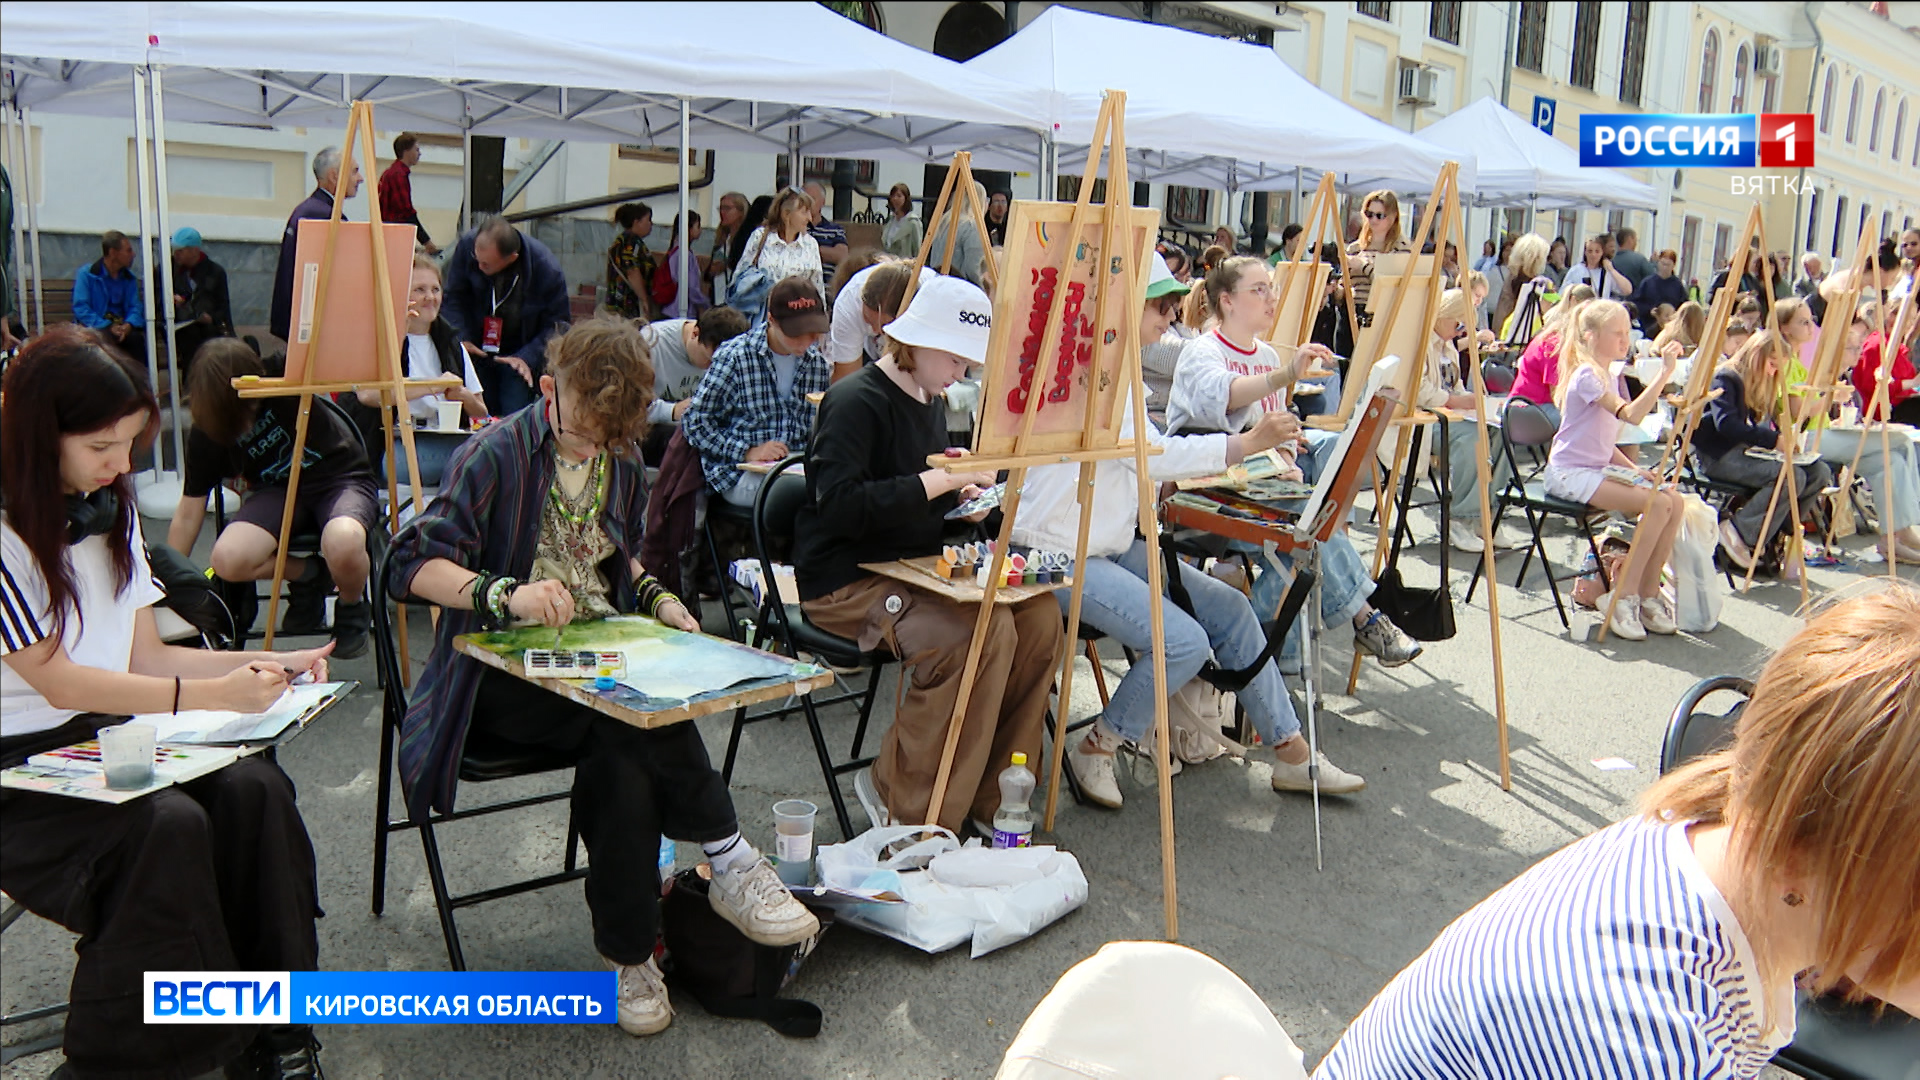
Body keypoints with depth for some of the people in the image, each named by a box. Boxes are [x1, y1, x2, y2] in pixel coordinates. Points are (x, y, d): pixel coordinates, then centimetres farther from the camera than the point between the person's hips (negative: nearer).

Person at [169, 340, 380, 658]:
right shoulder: (205, 433, -9)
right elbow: (188, 515, 2)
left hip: (341, 479, -3)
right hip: (278, 491, 3)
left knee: (343, 545, -38)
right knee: (227, 560, -28)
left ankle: (352, 608, -2)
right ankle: (306, 574, 6)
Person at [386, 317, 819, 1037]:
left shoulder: (620, 463, 11)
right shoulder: (498, 453, -9)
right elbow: (412, 565, -16)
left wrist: (656, 599, 7)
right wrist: (507, 594, -32)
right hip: (504, 673, -5)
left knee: (623, 761, -30)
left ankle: (628, 956, -18)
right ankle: (729, 862, -20)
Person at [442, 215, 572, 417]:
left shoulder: (547, 270, -25)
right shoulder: (467, 245, -17)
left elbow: (557, 325, -13)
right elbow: (453, 297, -2)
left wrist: (528, 358, -25)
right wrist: (461, 338, -17)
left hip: (519, 356, -3)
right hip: (477, 352, 3)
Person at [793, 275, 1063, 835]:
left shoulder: (929, 402, 14)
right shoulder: (857, 400, -14)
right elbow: (838, 505, -27)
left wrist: (962, 497, 6)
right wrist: (939, 480, -25)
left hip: (914, 566, 9)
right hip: (846, 579, -9)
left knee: (1040, 615, -10)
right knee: (984, 630, -29)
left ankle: (988, 797, -2)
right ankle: (898, 795, -13)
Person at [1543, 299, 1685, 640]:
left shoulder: (1605, 376, 17)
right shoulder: (1587, 375, -13)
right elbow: (1631, 414, -30)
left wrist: (1634, 469, 6)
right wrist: (1664, 373, -32)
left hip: (1597, 470, 9)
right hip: (1570, 473, -9)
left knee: (1675, 501, -8)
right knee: (1657, 503, -24)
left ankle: (1648, 594, -3)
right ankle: (1623, 596, -15)